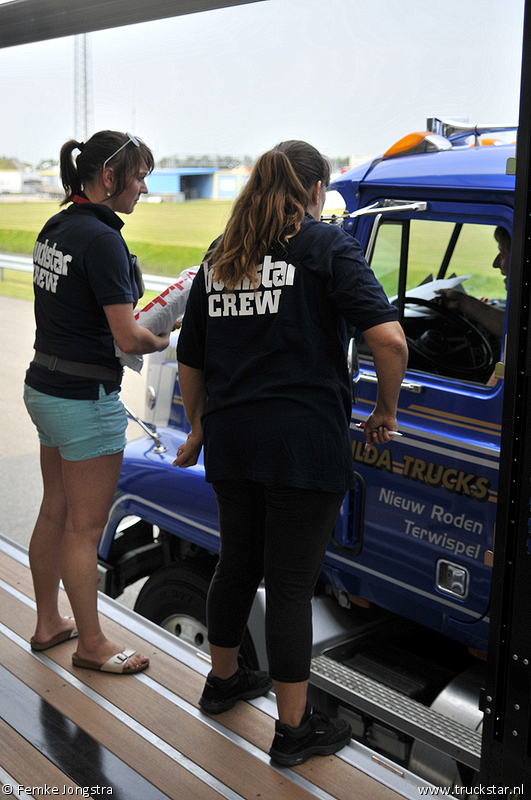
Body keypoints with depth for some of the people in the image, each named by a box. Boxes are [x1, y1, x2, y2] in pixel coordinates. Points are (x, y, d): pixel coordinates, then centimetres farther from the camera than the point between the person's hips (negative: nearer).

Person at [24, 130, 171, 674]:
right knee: (84, 527, 4)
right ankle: (91, 645, 19)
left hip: (44, 385, 9)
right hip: (85, 399, -9)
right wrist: (165, 339, -1)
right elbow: (128, 339, -21)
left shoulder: (55, 228, 8)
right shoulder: (101, 239, -20)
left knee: (55, 511, 19)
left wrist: (137, 323, 8)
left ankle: (48, 623, 34)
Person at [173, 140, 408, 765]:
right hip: (305, 440, -6)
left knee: (236, 562, 22)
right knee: (291, 583, 3)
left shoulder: (219, 257, 12)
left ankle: (223, 680, 42)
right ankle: (293, 729, 18)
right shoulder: (327, 246, -5)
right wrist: (385, 410, -2)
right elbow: (389, 340, -18)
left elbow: (189, 363, 15)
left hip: (230, 438, 6)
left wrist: (199, 430, 29)